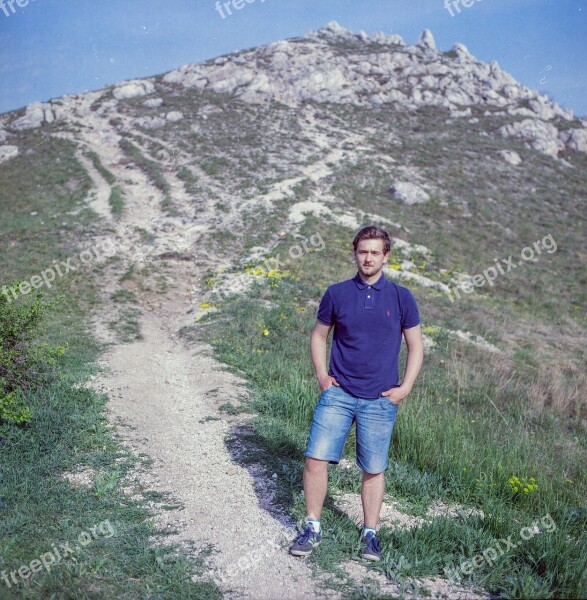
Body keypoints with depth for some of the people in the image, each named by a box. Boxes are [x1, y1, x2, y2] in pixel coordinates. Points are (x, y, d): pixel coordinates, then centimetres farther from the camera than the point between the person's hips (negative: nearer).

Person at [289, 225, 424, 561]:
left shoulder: (401, 297, 1)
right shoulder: (337, 294, 2)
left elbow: (416, 346, 7)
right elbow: (319, 335, 14)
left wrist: (405, 388, -1)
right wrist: (321, 376, 3)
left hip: (380, 400, -1)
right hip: (337, 394, 1)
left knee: (374, 470, 7)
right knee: (316, 460, -4)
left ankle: (371, 533, 25)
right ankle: (313, 528, 14)